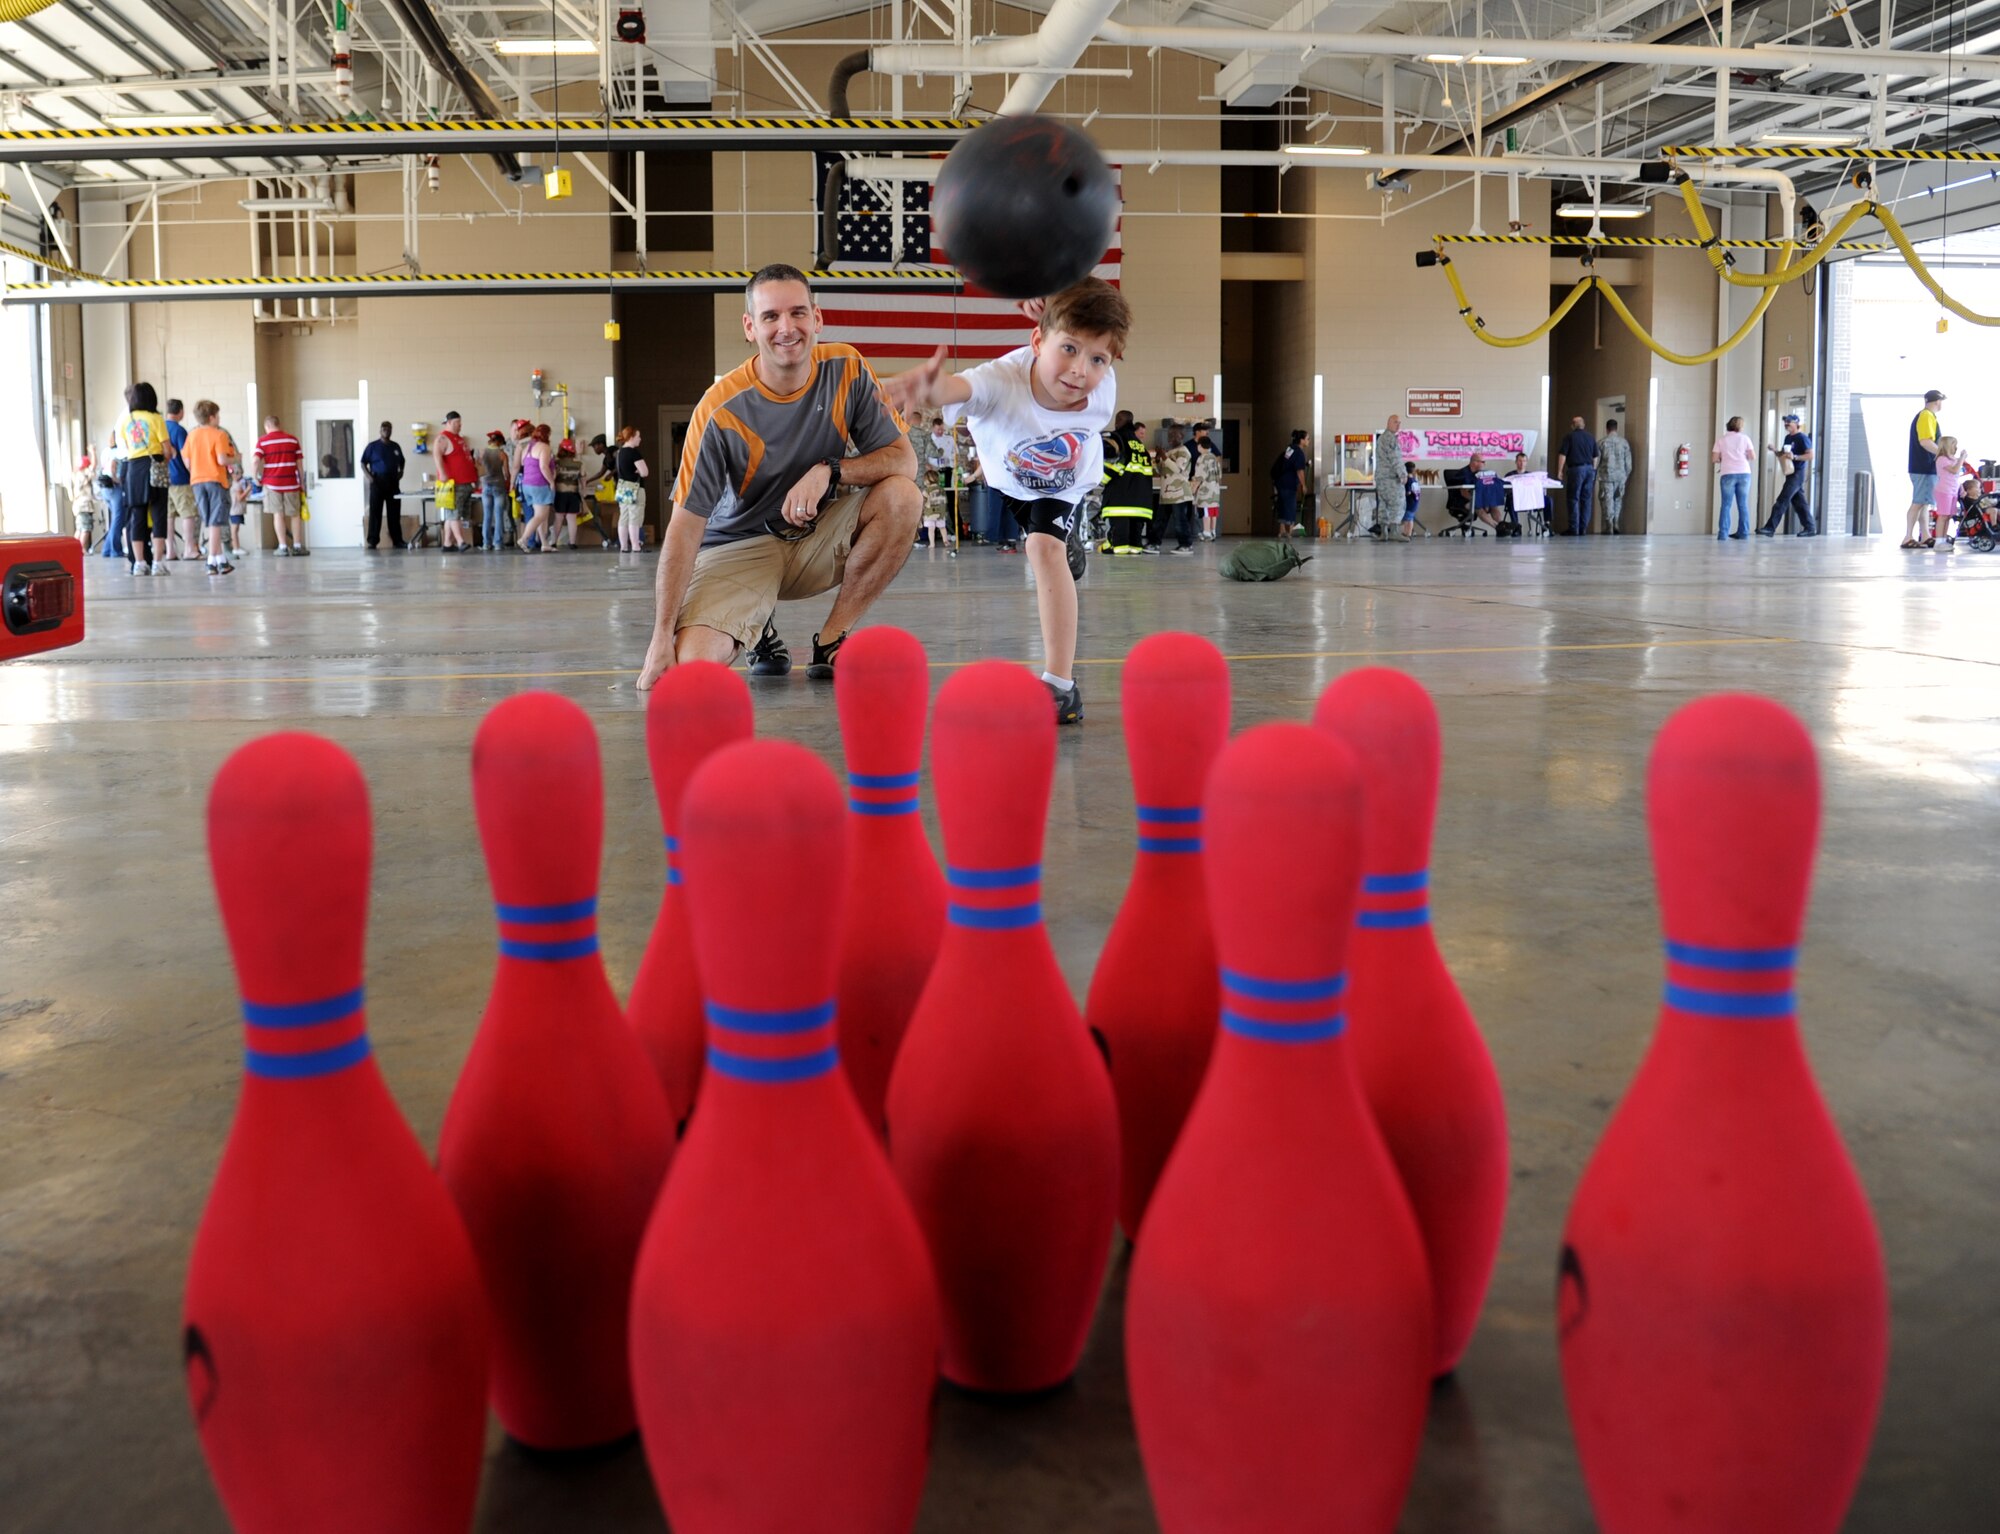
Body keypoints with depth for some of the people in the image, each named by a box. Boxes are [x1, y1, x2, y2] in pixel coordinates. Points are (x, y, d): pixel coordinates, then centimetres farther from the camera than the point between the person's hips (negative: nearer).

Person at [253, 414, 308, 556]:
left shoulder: (263, 441, 0)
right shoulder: (292, 439, 4)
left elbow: (256, 460, -11)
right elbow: (298, 463, 4)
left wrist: (256, 476, 6)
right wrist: (301, 483, 13)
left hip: (272, 482, -1)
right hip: (290, 482, 1)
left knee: (278, 514, 4)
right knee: (294, 514, 12)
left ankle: (283, 547, -2)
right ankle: (297, 545, 14)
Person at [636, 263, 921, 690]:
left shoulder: (847, 370, -10)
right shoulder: (721, 408, -19)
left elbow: (903, 460, -10)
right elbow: (685, 525, -19)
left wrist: (828, 472, -29)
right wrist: (663, 637, -24)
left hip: (823, 537, 3)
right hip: (741, 545, -3)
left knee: (902, 496, -25)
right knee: (693, 661, -27)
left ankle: (831, 640, -10)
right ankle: (759, 630, 12)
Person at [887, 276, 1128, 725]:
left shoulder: (1102, 390, -36)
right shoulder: (1002, 380, -46)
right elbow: (959, 387, -70)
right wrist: (929, 386, -89)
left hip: (1068, 484, -1)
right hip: (1009, 481, 1)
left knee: (1046, 549, -21)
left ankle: (1060, 684, -22)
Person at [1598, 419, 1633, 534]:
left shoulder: (1602, 443, -2)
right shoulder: (1624, 442, 1)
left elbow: (1596, 461, 0)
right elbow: (1628, 462, 3)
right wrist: (1627, 475, 14)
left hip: (1606, 476, -1)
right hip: (1620, 476, 1)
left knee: (1608, 500, 2)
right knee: (1618, 500, 14)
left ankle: (1609, 526, -3)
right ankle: (1616, 523, 5)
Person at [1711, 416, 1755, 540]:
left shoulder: (1721, 440, 4)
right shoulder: (1745, 439, 5)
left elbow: (1715, 458, 1)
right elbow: (1753, 457, 3)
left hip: (1728, 474, -1)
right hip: (1744, 473, 1)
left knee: (1726, 504, -1)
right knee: (1743, 504, 9)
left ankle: (1723, 533, -9)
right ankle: (1743, 532, 11)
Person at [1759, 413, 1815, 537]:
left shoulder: (1802, 438, -10)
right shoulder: (1788, 438, 15)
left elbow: (1810, 455, -15)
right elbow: (1782, 455, 22)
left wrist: (1794, 457, -28)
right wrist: (1775, 450, 1)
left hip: (1797, 474, -9)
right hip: (1790, 473, 9)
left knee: (1782, 501, -13)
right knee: (1799, 502, 12)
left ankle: (1770, 528, -16)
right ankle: (1809, 528, 18)